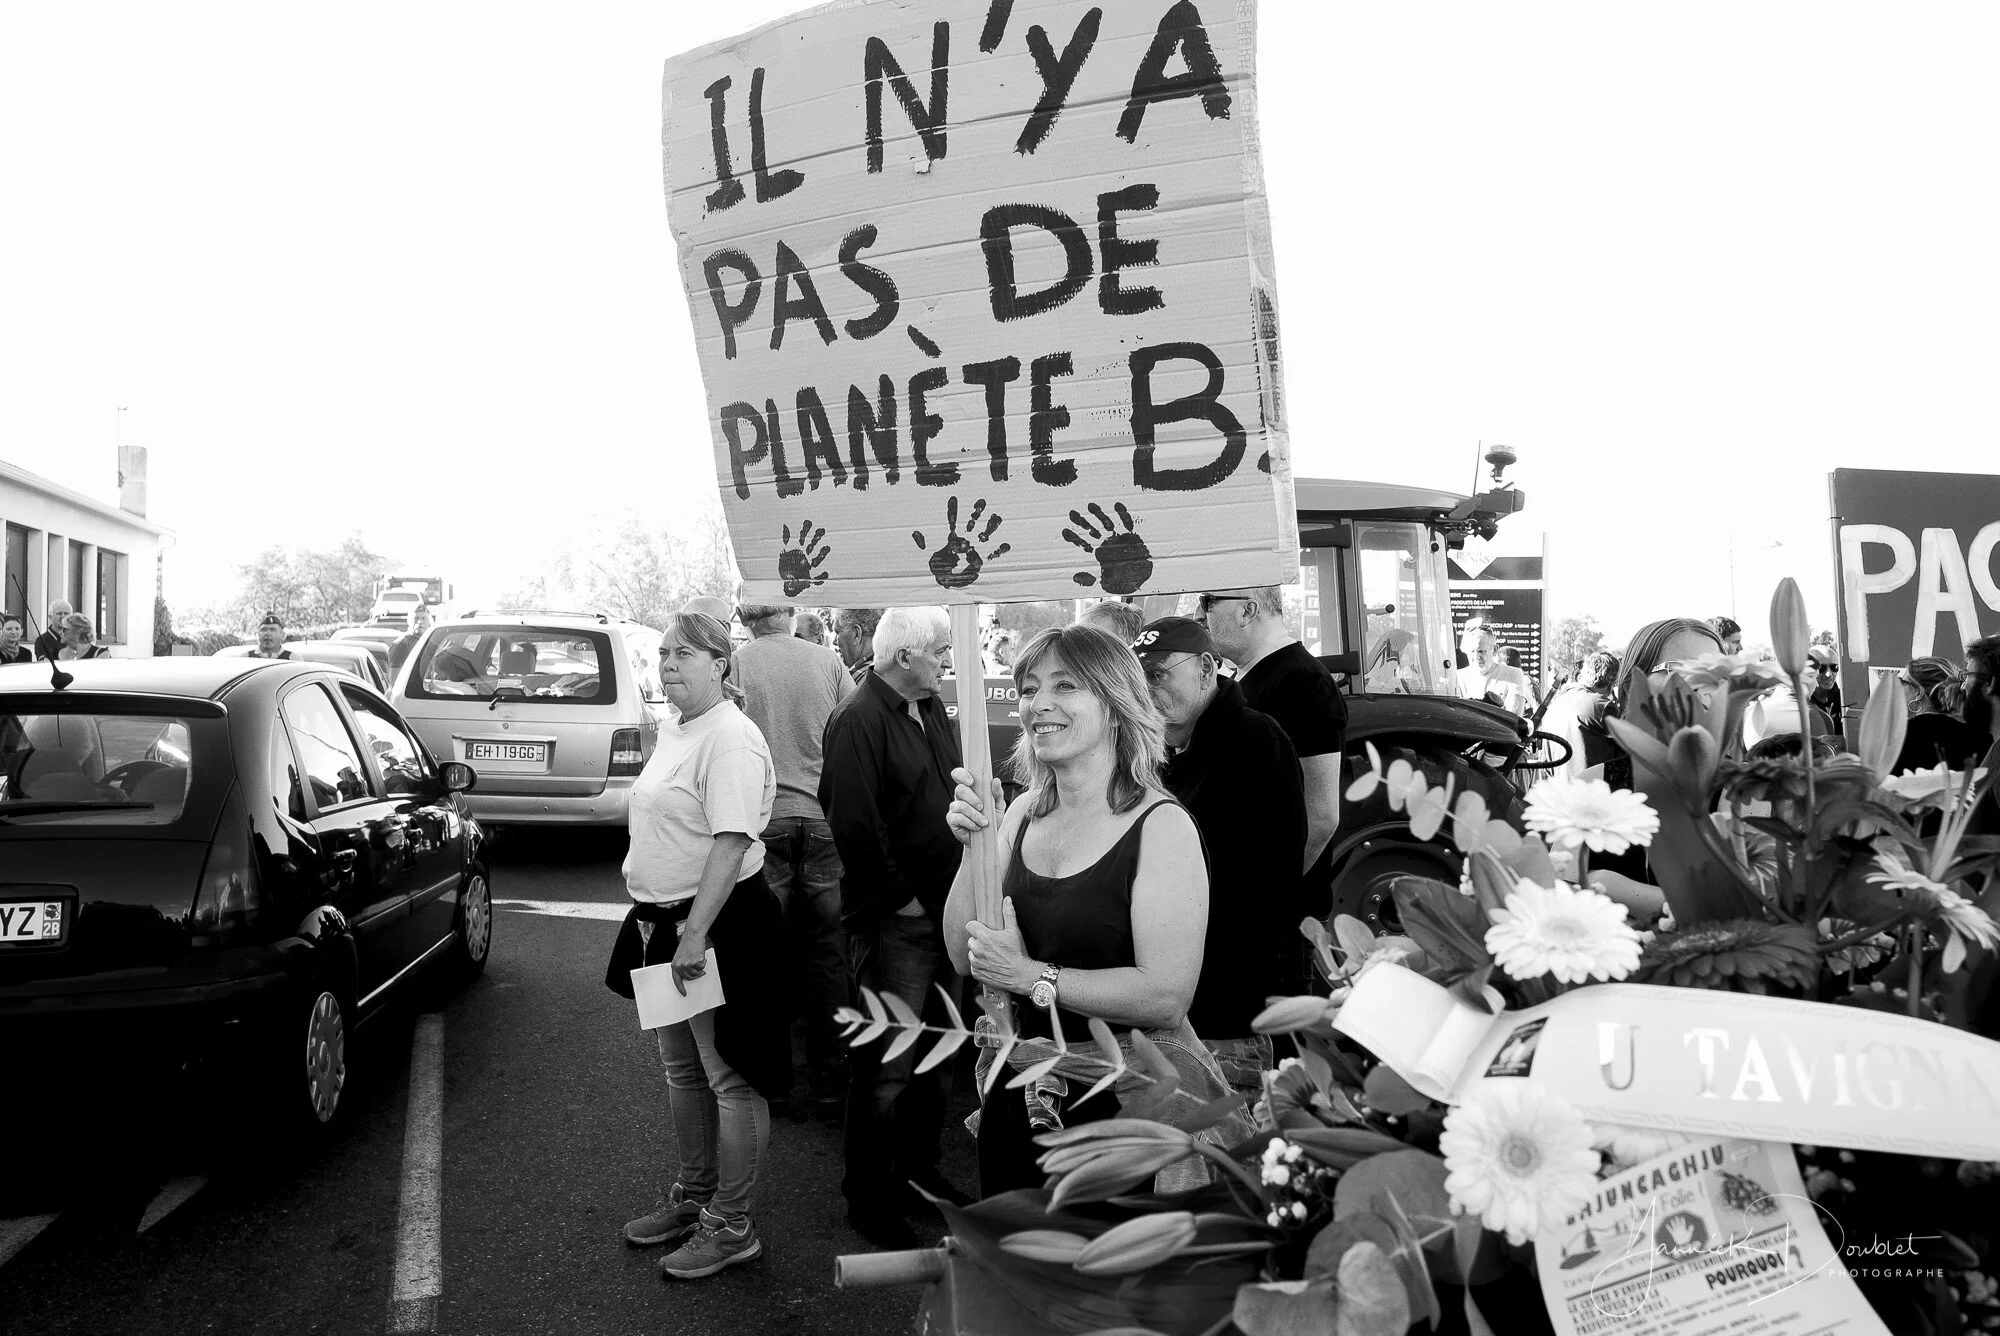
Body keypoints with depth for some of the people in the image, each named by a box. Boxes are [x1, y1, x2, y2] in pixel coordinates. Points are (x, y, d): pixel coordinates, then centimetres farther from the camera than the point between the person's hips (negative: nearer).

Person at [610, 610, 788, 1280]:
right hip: (668, 922, 10)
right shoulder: (673, 730, 12)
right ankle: (692, 1195, 37)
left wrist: (695, 933, -28)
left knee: (728, 1079, 2)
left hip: (718, 924, -10)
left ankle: (731, 1226, 14)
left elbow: (731, 842, -26)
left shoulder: (730, 737, -18)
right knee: (681, 1069, 20)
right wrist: (660, 923, 19)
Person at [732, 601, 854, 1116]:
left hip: (762, 818, -1)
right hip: (824, 817, 2)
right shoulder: (827, 661, 2)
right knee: (826, 951, 10)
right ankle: (829, 1080, 17)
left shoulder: (738, 663, -4)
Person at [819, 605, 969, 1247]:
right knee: (887, 1068, 0)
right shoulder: (858, 719, -16)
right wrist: (900, 898, -17)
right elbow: (854, 823, -23)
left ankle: (919, 1169, 35)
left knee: (933, 1056, 19)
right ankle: (868, 1200, 15)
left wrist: (958, 891, 10)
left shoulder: (932, 710, 12)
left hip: (942, 911, 9)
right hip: (893, 922, -8)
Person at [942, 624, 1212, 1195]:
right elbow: (965, 956, 1)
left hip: (1124, 1100, -6)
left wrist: (1032, 976, -19)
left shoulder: (1160, 824, -17)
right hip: (1020, 1096, 6)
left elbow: (1168, 998, -23)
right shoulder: (1025, 813, 1)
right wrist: (973, 846, -12)